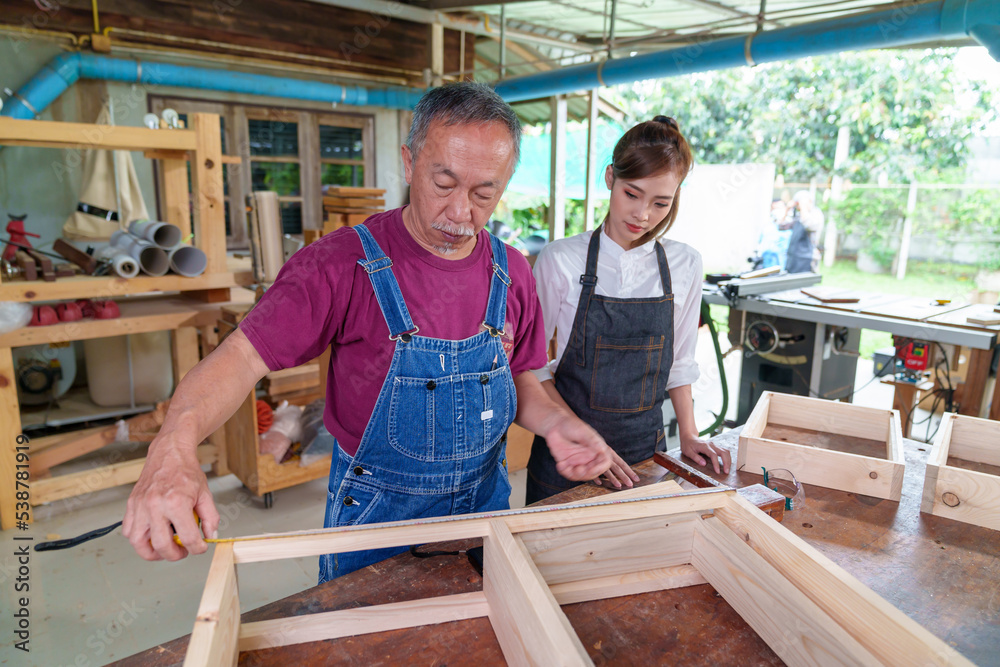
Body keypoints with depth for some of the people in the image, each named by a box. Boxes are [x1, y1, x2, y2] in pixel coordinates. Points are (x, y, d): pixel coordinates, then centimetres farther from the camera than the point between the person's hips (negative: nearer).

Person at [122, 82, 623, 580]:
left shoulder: (511, 273, -5)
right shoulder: (343, 263, -19)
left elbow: (518, 376, 6)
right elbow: (244, 356, -24)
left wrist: (555, 421, -14)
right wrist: (174, 446, -41)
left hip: (484, 505, 4)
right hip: (374, 518, -3)